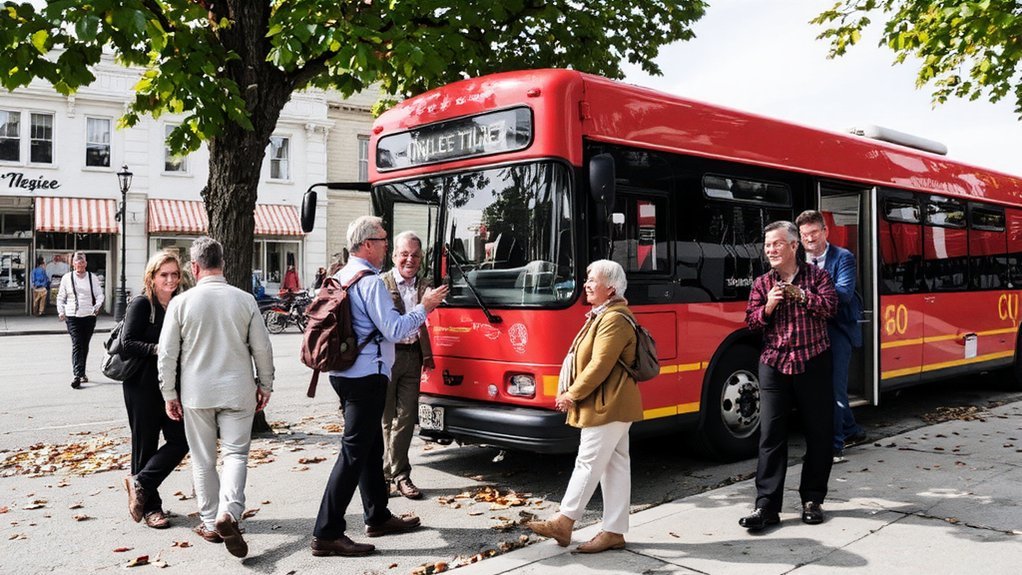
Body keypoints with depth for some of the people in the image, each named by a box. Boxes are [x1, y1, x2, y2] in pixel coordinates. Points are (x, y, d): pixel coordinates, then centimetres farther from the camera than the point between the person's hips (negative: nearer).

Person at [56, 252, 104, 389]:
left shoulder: (93, 278, 6)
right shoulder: (67, 278, 6)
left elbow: (99, 295, 7)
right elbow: (60, 297, 12)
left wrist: (98, 306, -8)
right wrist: (61, 311, 3)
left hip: (89, 316, 2)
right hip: (72, 316, -2)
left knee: (85, 345, 11)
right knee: (76, 345, -13)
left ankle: (82, 372, 25)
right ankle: (78, 375, -19)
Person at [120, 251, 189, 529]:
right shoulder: (141, 305, -7)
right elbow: (127, 343, -15)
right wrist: (157, 349, -25)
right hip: (143, 387, -6)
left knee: (181, 440, -2)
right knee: (145, 445, 4)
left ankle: (140, 483, 14)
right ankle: (150, 506, 16)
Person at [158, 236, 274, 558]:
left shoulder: (181, 302, -6)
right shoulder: (245, 300, -4)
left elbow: (167, 354, -2)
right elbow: (262, 348, 0)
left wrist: (169, 394, 8)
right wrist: (265, 385, 12)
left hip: (196, 393, 0)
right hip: (238, 391, 0)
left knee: (203, 460, 12)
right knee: (236, 453, 6)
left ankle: (211, 523, 20)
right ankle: (229, 513, -15)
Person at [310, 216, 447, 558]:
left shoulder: (340, 277, 13)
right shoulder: (371, 282, -15)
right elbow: (395, 330, -18)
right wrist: (424, 307, -5)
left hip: (345, 373, 10)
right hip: (367, 377, -10)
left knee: (371, 447, 18)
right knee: (354, 453, -6)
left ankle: (377, 517, 30)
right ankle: (326, 534, -3)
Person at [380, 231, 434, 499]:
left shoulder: (423, 286, 12)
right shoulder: (381, 284, -8)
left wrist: (427, 354, 17)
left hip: (412, 356, 5)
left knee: (406, 418, 8)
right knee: (384, 418, 5)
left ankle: (399, 474, 16)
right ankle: (386, 472, 16)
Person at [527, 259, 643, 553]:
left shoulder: (614, 320, -16)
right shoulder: (601, 316, 17)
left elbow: (599, 366, -21)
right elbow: (586, 361, 20)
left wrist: (573, 395, -14)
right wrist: (569, 392, 8)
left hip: (608, 405, -10)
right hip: (611, 405, 10)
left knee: (588, 463, -3)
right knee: (614, 467, 10)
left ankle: (563, 523, 4)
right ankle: (614, 532, 14)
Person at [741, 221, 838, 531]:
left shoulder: (816, 275, 4)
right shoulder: (762, 283, 9)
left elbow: (830, 307, -10)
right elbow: (751, 322, 5)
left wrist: (800, 294, -19)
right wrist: (768, 306, -12)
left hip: (812, 363, -1)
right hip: (774, 364, 1)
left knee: (818, 433, 6)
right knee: (771, 435, -3)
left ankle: (812, 499, 20)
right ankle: (766, 506, -1)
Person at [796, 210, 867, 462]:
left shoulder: (843, 258, -7)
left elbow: (844, 293, -21)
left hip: (837, 328, -5)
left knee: (834, 385, -9)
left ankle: (834, 446, -4)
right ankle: (851, 431, 34)